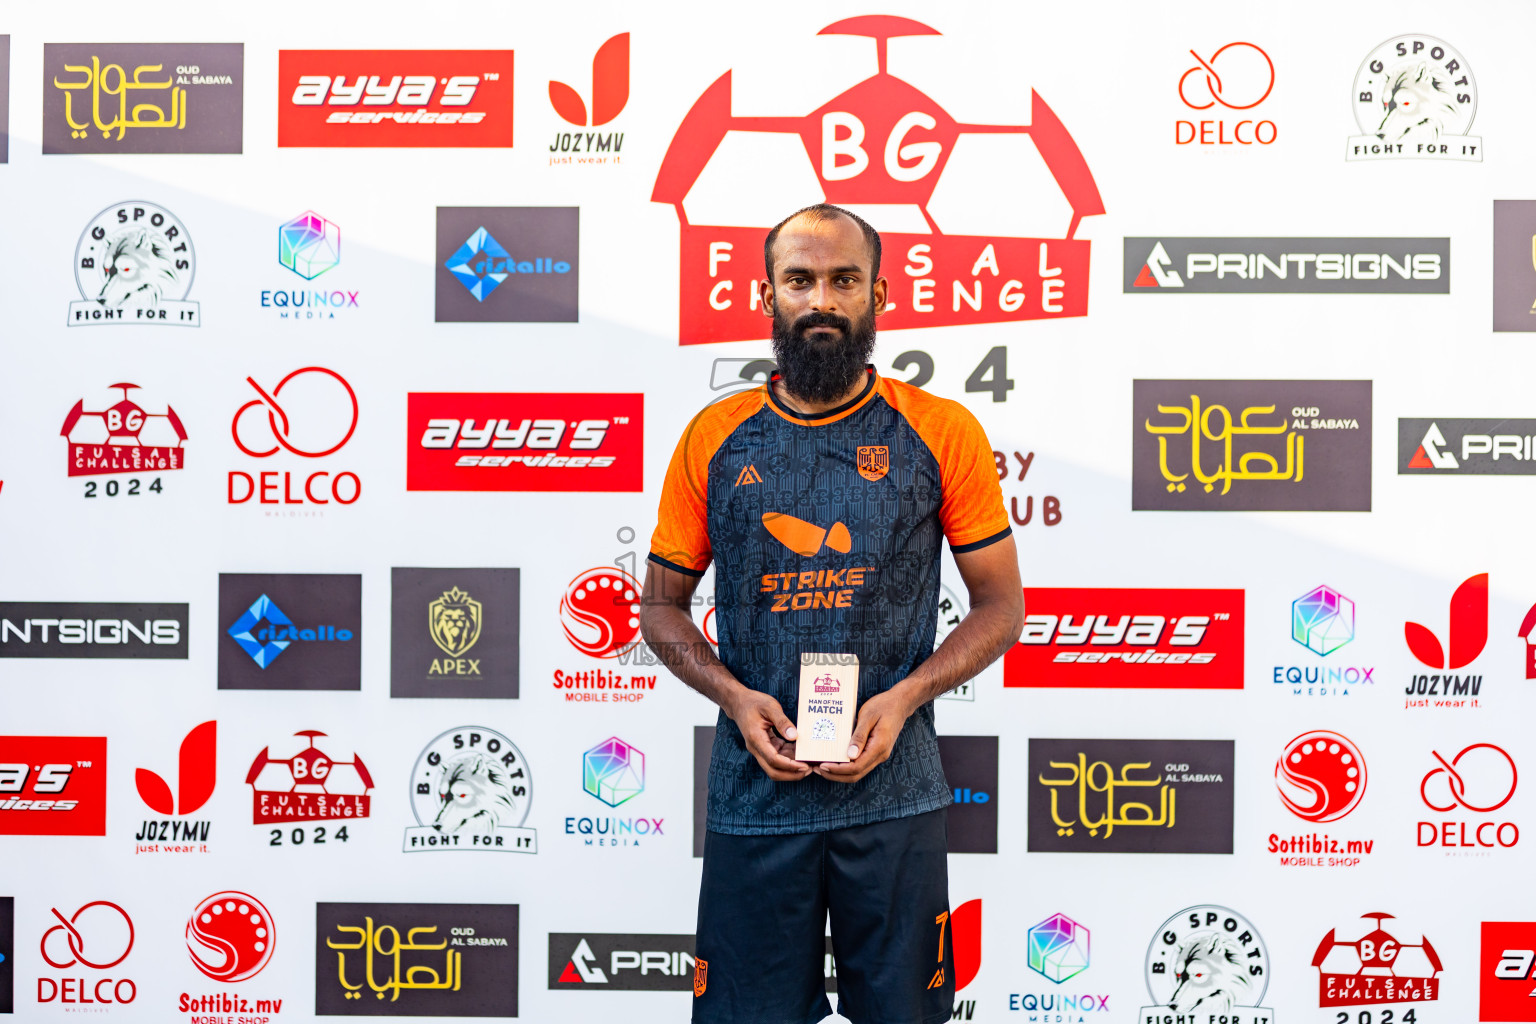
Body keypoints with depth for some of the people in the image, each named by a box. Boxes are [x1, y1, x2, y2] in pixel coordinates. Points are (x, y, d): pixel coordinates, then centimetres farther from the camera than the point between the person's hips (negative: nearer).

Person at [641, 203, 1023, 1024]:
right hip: (754, 792, 1)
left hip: (894, 793, -1)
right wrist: (735, 698, -8)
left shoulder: (941, 434, -1)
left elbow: (1001, 603, 4)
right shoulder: (713, 439, 3)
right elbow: (662, 605, 10)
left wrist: (903, 697, -11)